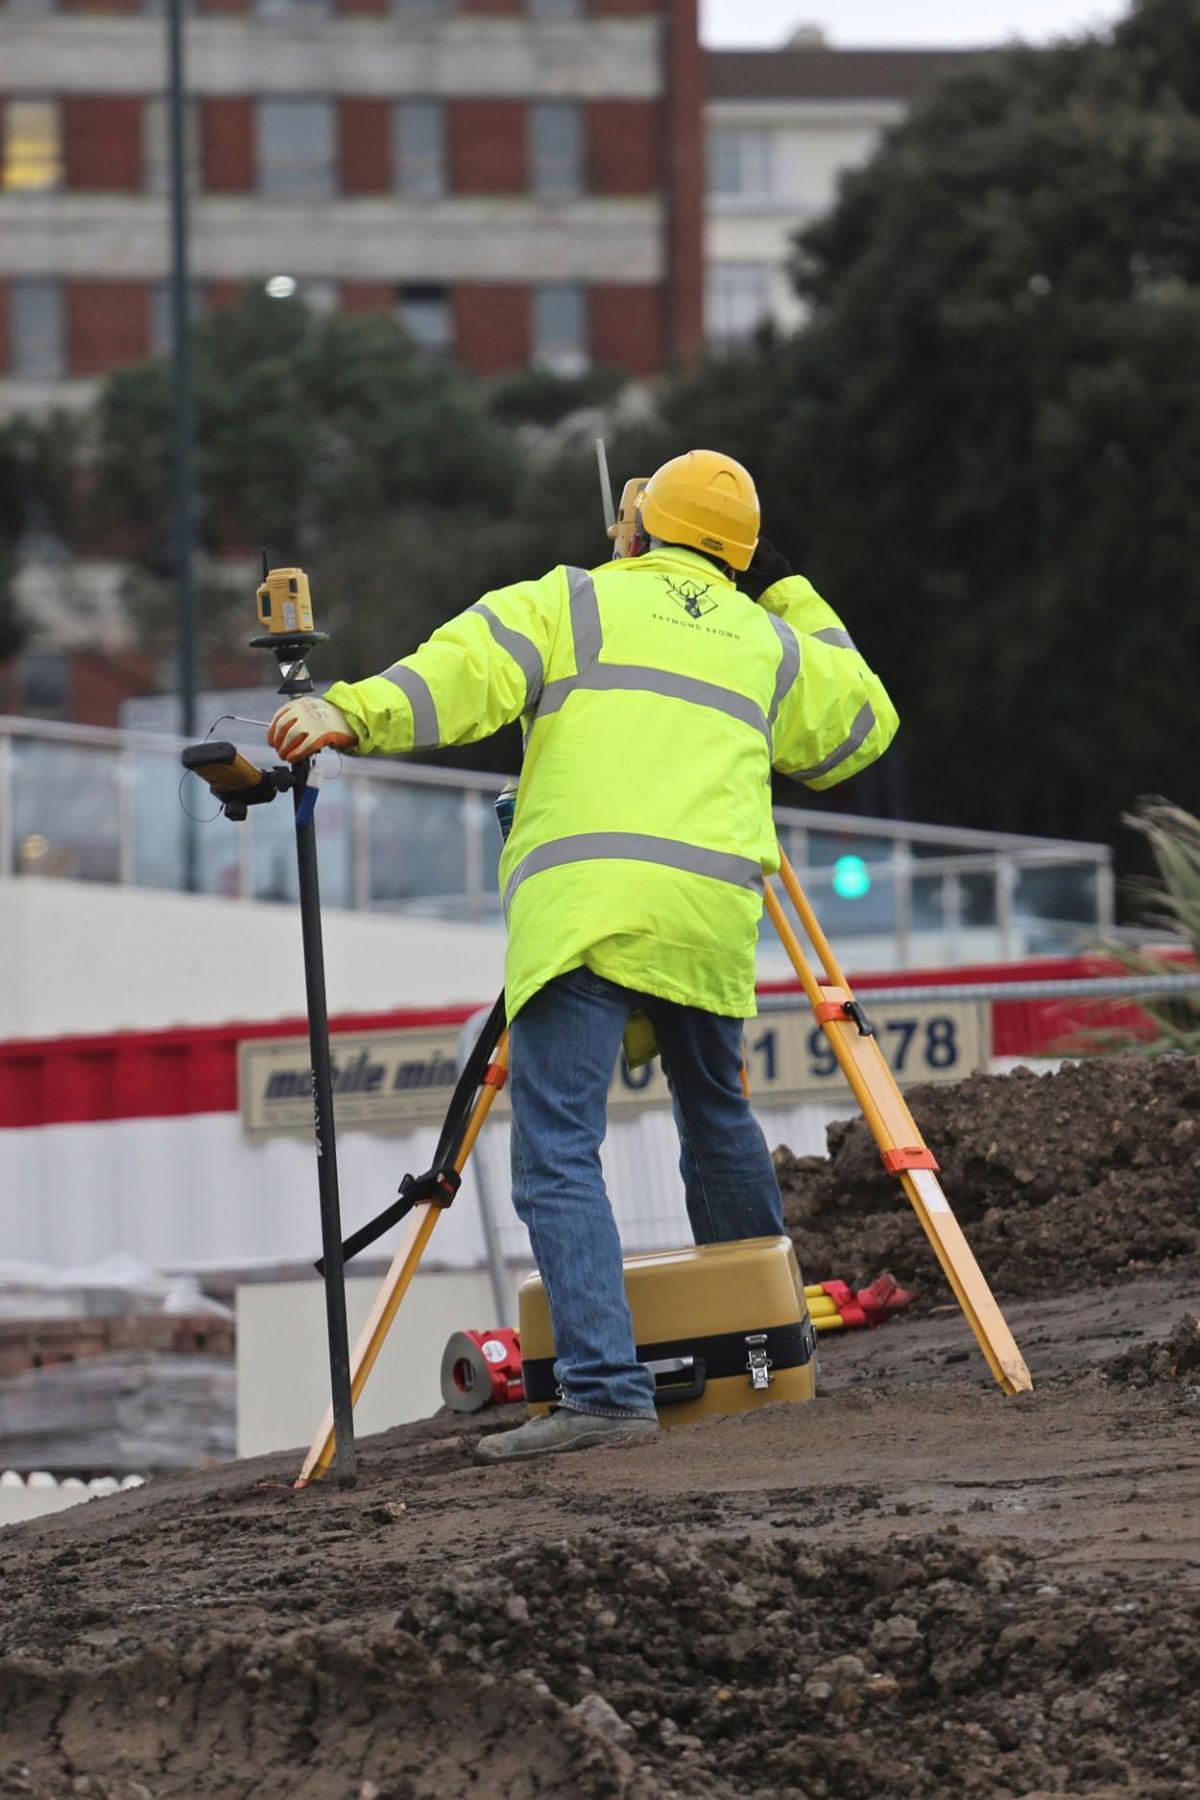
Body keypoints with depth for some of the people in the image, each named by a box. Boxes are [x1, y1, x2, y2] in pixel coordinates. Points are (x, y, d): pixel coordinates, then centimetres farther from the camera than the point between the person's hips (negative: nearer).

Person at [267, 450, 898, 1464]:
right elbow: (863, 723, 42)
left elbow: (468, 670, -4)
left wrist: (353, 715, -15)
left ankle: (606, 1389, -25)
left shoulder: (575, 602, 15)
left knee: (558, 1154, -10)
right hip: (713, 914, 5)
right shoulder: (767, 641, 25)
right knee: (717, 1114, 29)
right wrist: (791, 599, 48)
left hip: (581, 901, -4)